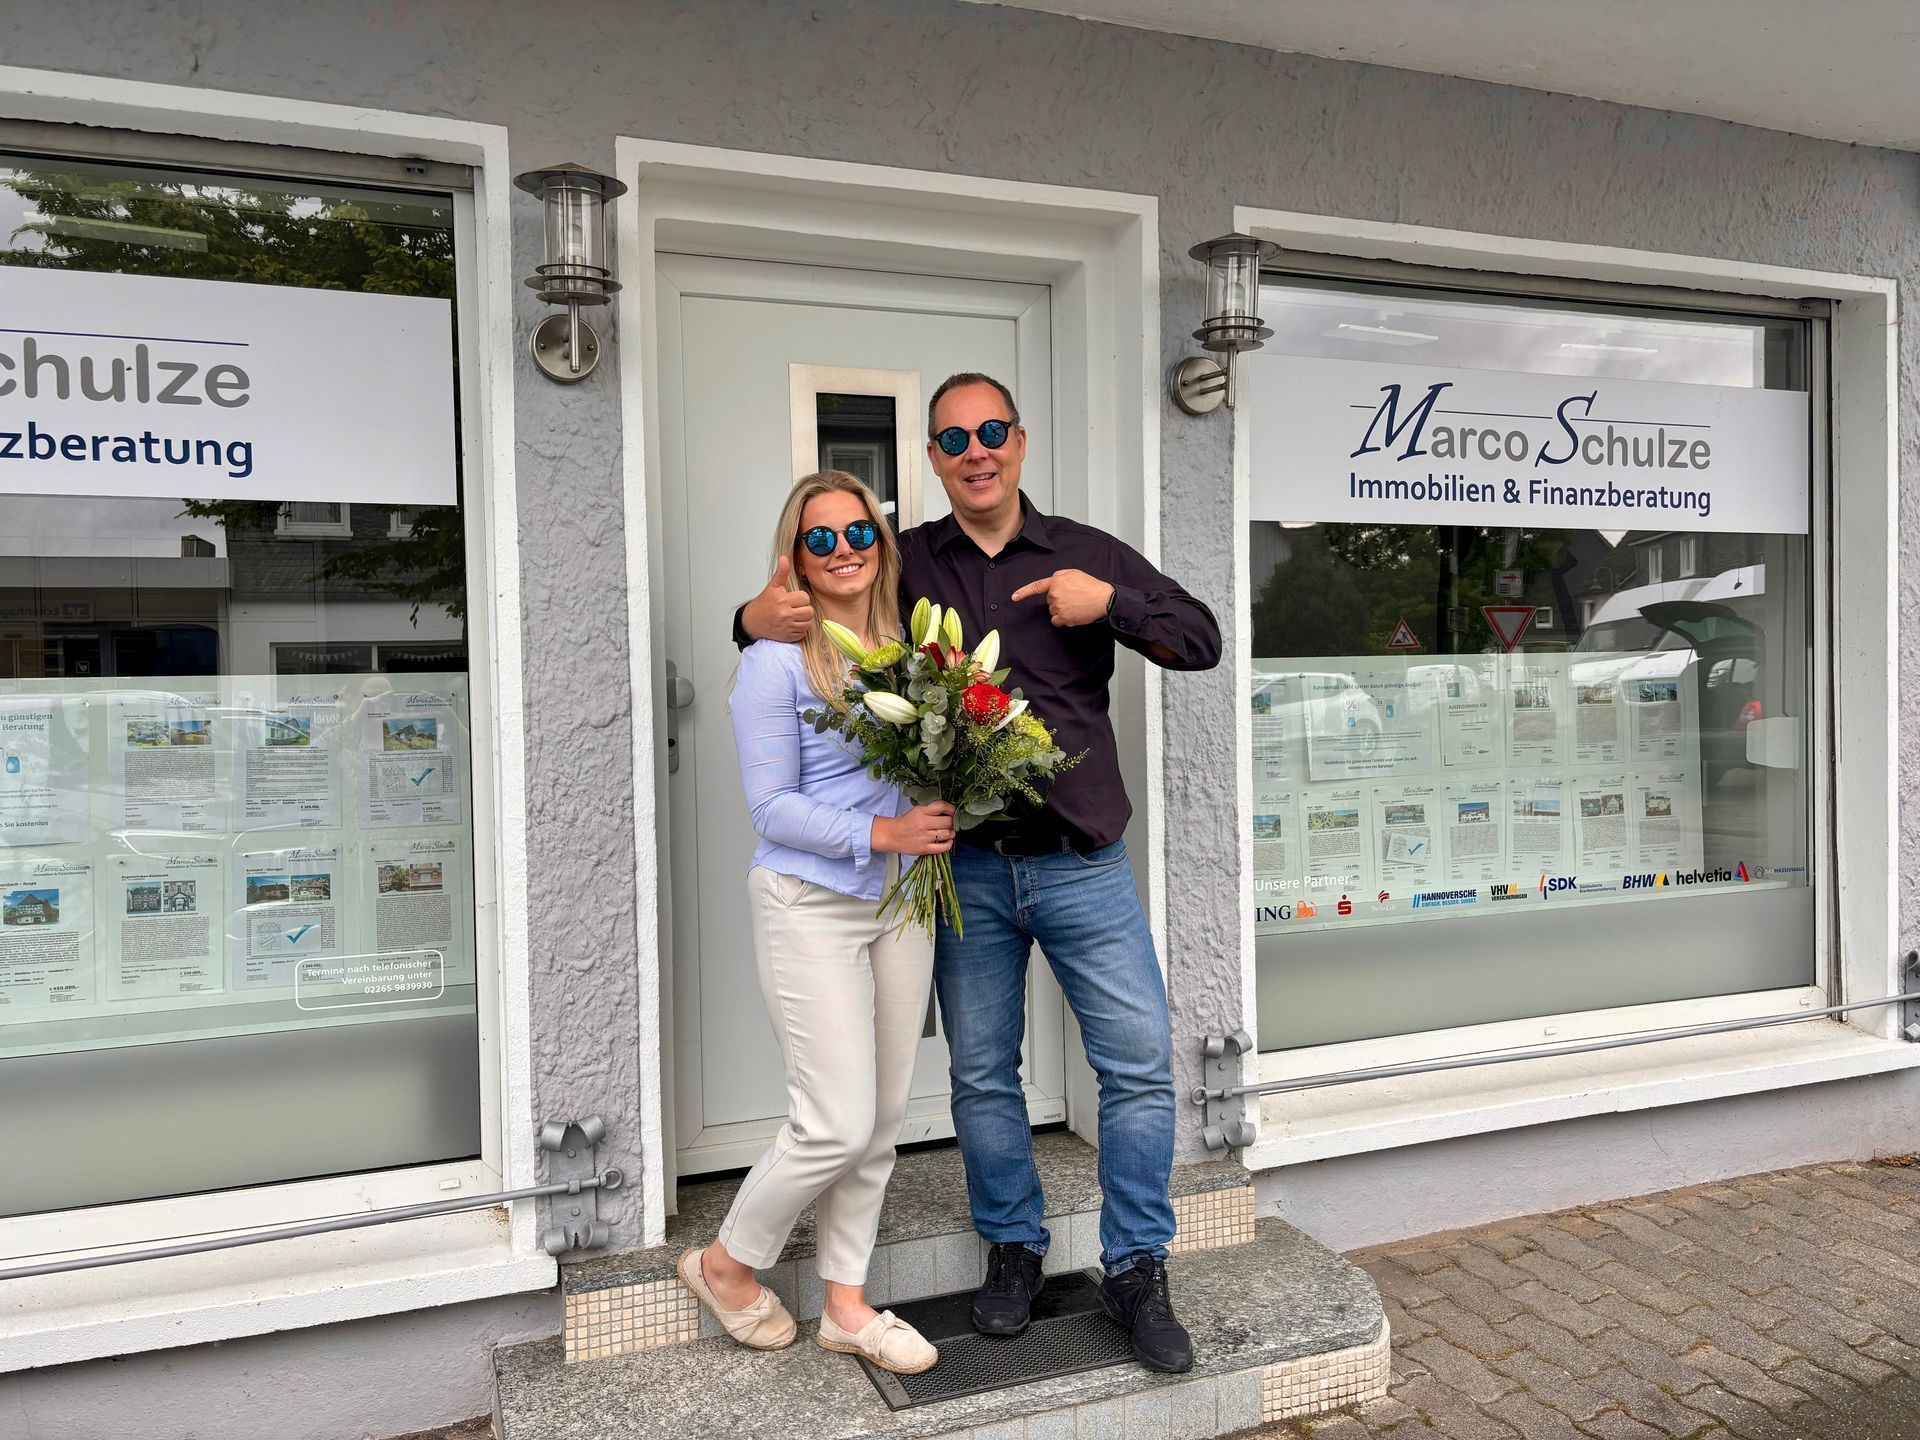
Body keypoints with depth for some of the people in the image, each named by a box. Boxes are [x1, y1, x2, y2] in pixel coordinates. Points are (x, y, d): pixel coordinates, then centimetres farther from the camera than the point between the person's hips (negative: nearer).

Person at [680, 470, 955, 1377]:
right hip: (812, 905, -6)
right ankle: (727, 1262, 22)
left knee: (882, 1120, 11)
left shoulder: (903, 646, 8)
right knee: (837, 1126, -6)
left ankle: (845, 1305, 28)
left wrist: (943, 811, -5)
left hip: (900, 902, 6)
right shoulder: (777, 660, -10)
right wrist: (880, 833, -20)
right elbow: (771, 804, -12)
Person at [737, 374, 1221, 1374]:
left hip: (1082, 864, 0)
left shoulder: (1087, 553, 4)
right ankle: (1012, 1251, 33)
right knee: (981, 1075, 12)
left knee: (1141, 1065, 0)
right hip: (966, 869, 1)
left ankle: (1136, 1271, 19)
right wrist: (758, 619, -13)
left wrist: (1107, 604, -13)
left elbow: (1201, 642, 4)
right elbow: (787, 610, 12)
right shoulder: (904, 564, 5)